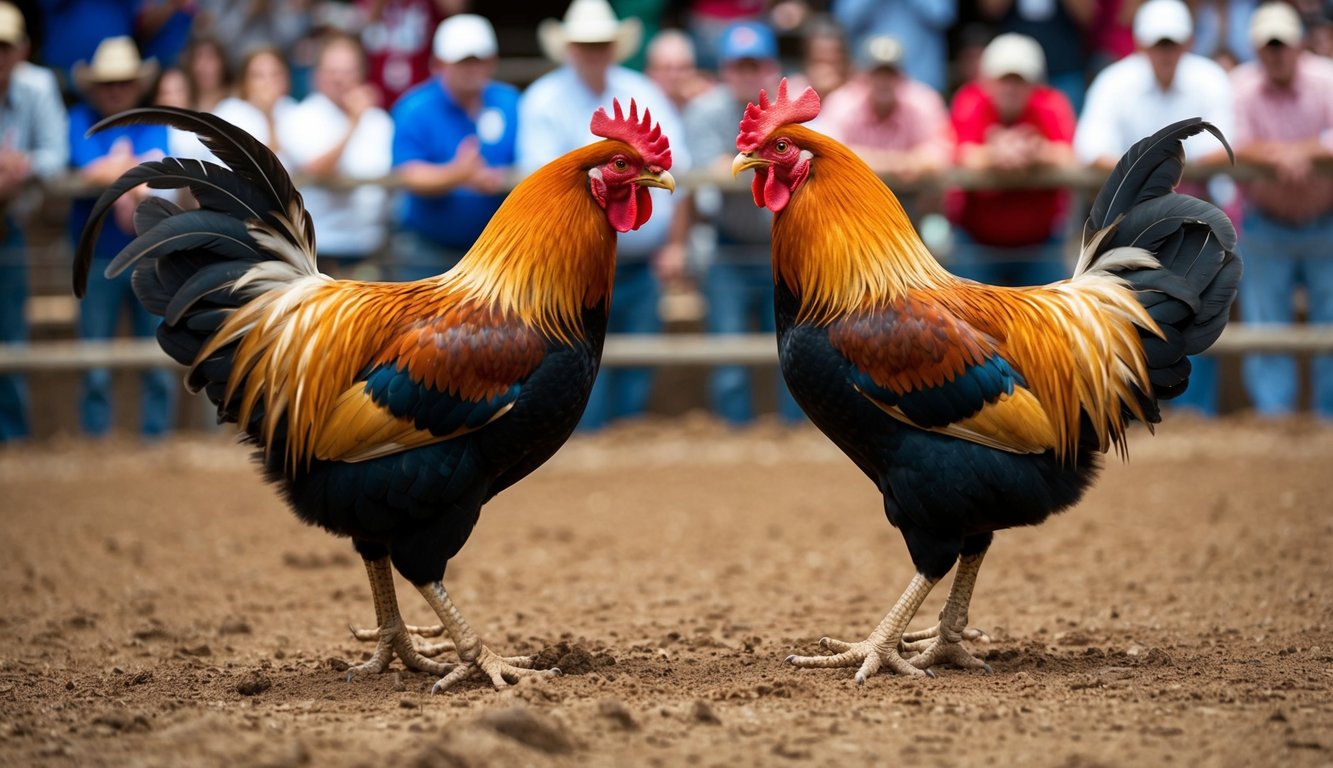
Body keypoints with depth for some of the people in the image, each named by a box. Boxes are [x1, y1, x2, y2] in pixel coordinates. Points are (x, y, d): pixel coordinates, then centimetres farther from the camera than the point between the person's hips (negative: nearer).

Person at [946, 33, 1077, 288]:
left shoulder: (1052, 105, -12)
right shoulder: (971, 102, -14)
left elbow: (1066, 159, -29)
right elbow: (967, 158, -30)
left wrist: (1040, 153, -53)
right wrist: (993, 155, -55)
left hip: (1039, 243, 1)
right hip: (976, 241, -1)